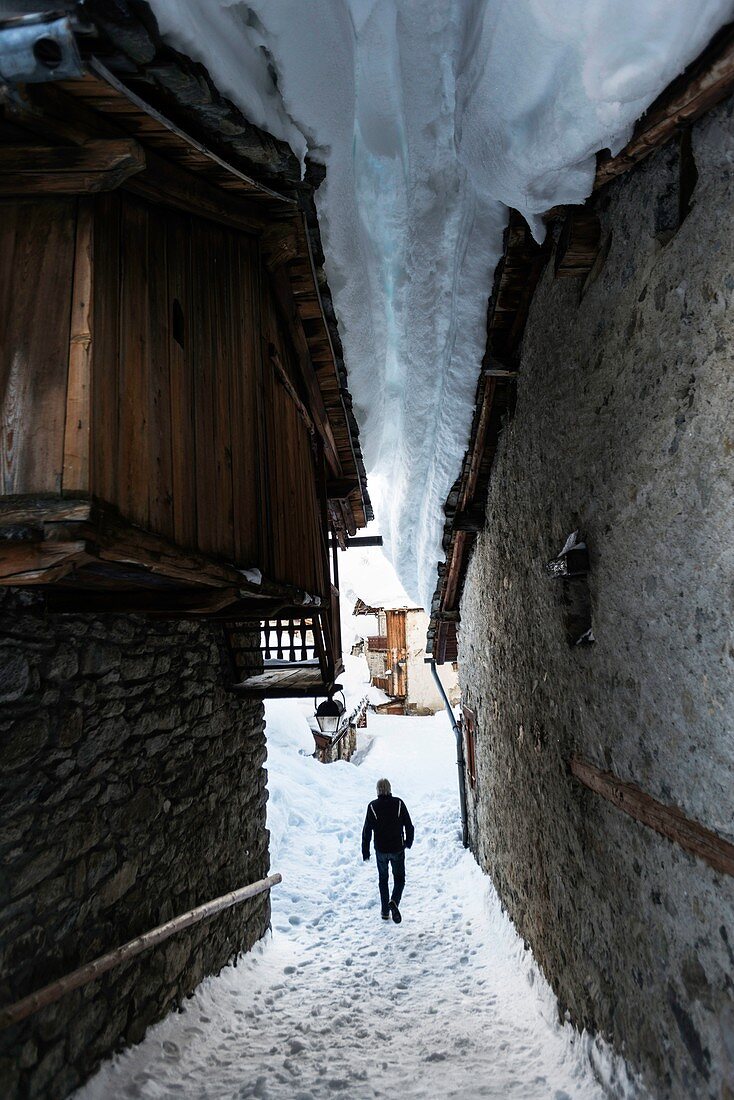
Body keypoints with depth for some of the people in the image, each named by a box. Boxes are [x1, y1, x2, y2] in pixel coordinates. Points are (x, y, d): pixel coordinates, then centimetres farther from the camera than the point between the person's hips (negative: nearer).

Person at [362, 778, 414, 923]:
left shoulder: (373, 806, -8)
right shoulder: (398, 803, -8)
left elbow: (367, 830, -7)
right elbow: (409, 826, -3)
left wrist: (365, 851, 3)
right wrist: (408, 842, 14)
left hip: (380, 850, 1)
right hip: (398, 849, -1)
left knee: (383, 879, 19)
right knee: (399, 878, 13)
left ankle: (385, 912, 21)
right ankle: (394, 901, -13)